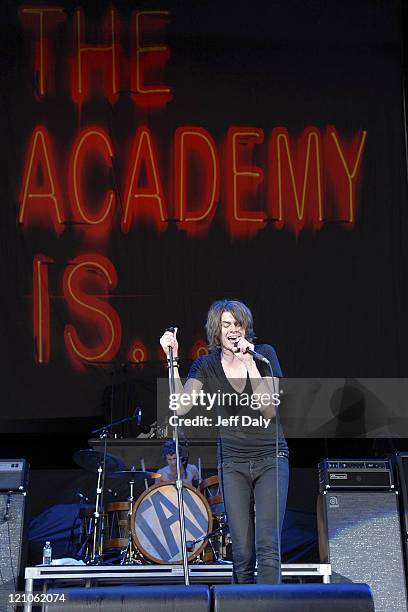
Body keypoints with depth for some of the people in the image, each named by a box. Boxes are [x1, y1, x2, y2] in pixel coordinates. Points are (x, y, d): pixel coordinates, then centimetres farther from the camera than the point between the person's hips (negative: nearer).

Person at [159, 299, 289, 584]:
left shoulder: (264, 354, -3)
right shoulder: (206, 366, 0)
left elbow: (270, 410, -13)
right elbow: (180, 407, -15)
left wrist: (249, 364, -19)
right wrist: (173, 360, -20)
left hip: (271, 457, -1)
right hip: (233, 462, 1)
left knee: (268, 547, -13)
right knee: (242, 551, -1)